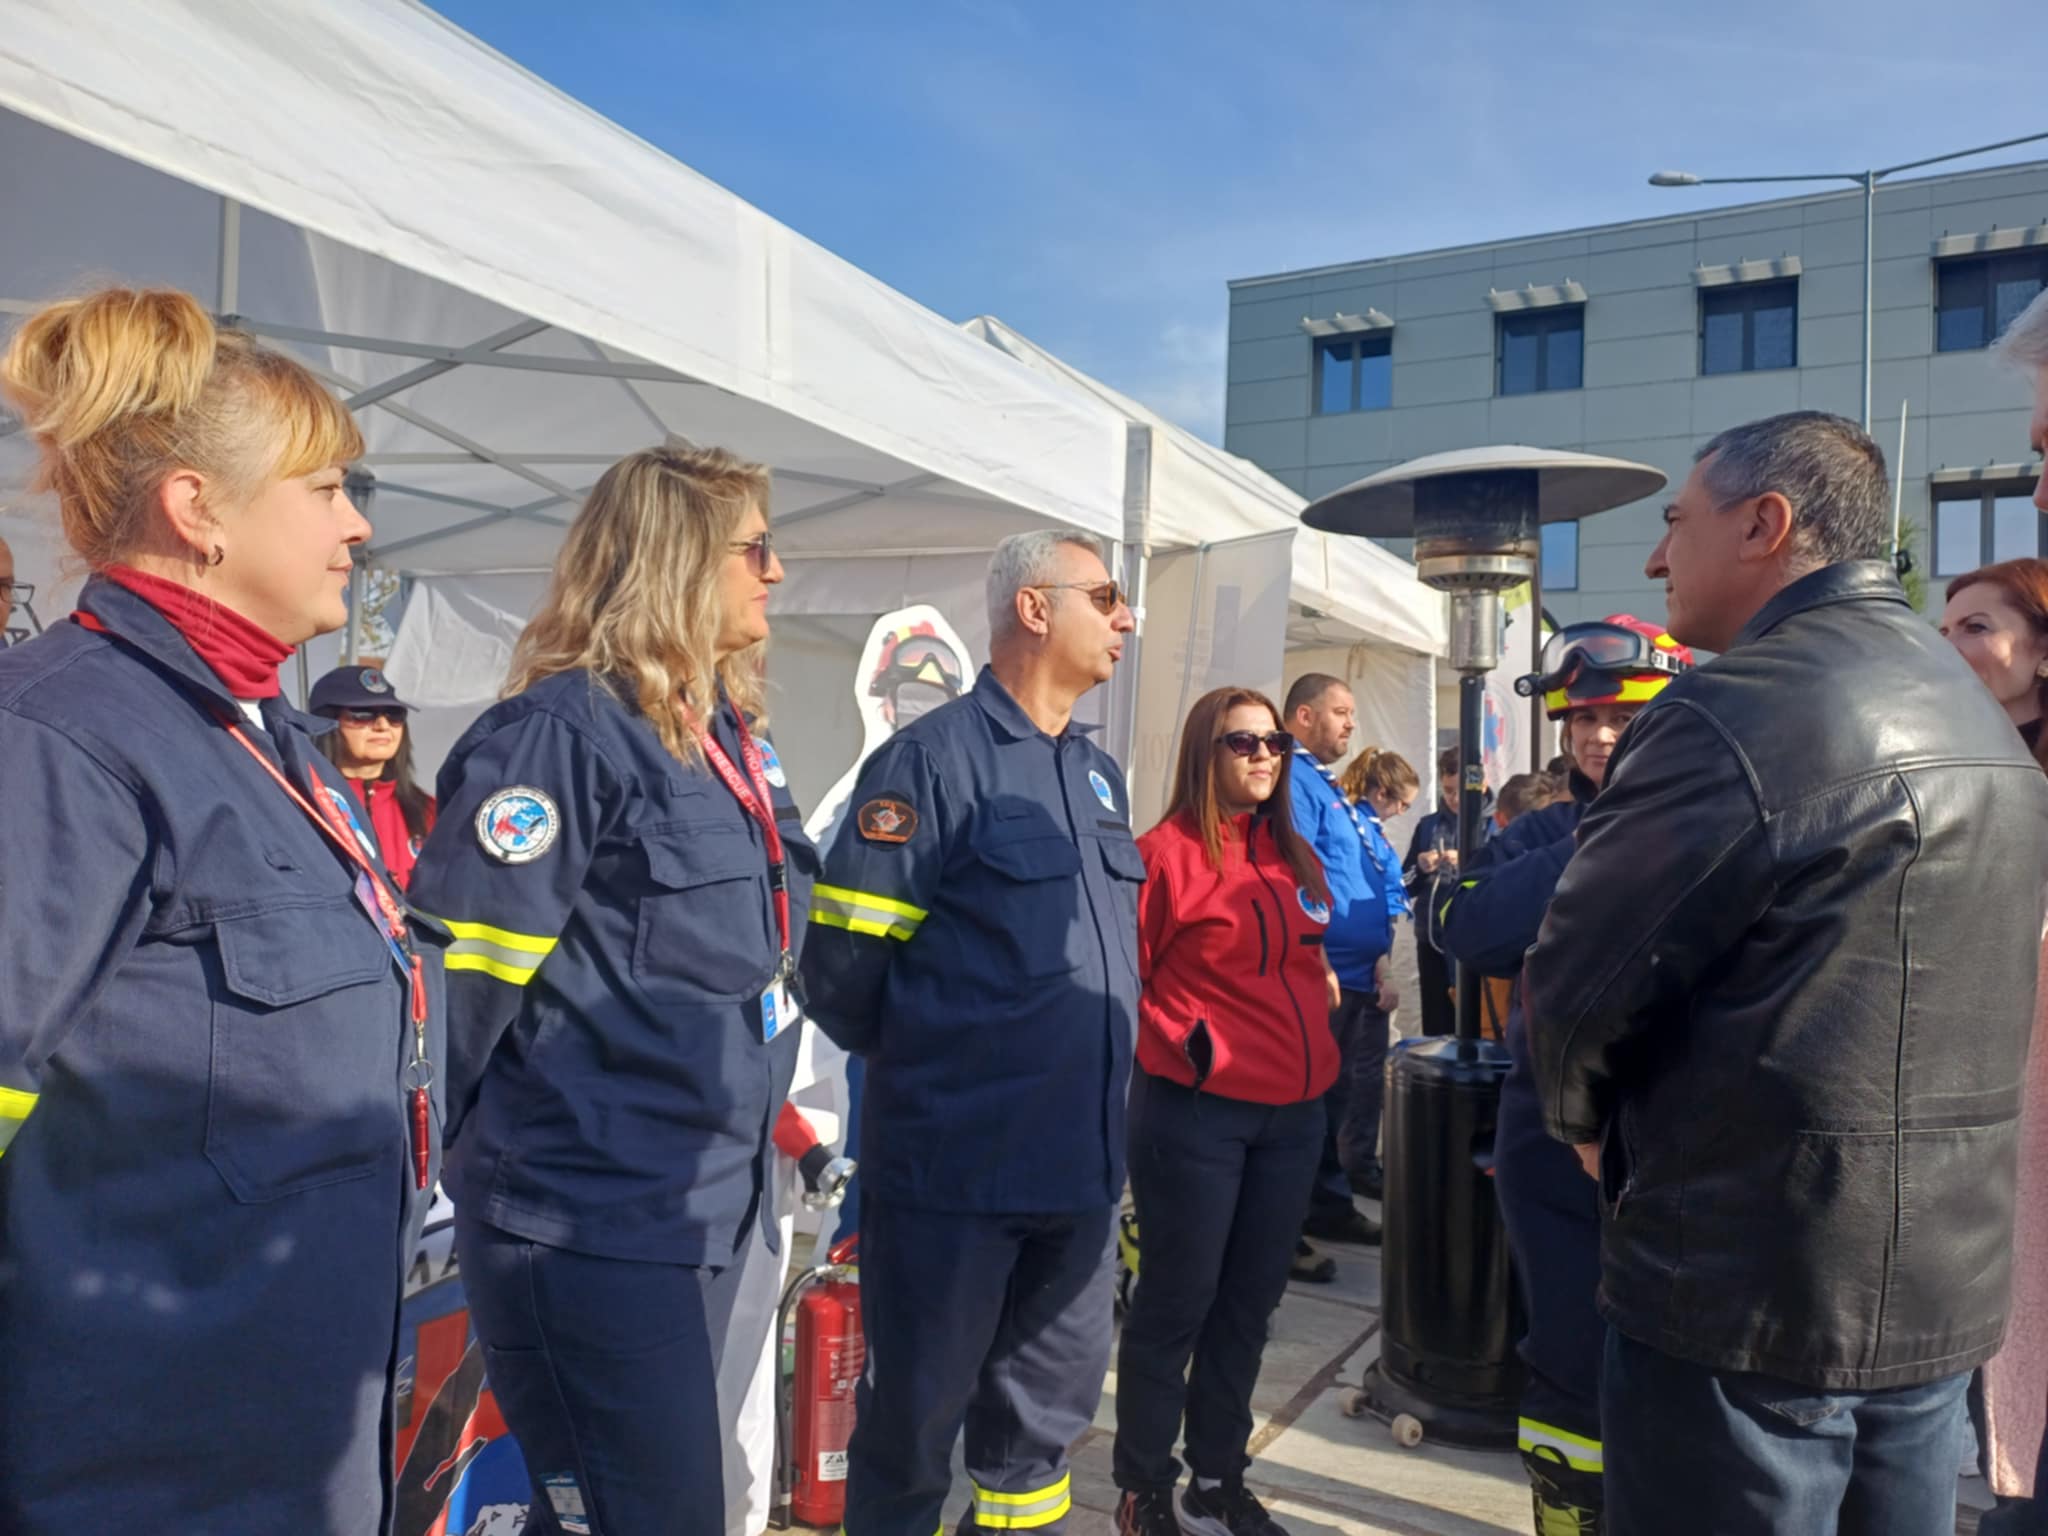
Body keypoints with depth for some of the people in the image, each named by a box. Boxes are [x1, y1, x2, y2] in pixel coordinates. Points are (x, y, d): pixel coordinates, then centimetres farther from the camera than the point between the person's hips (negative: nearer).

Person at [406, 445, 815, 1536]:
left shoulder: (729, 733, 11)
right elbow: (462, 967, -18)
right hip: (591, 1220, -9)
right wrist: (477, 1155, -9)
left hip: (709, 1204, 9)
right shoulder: (563, 731, -17)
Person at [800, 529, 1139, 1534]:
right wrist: (927, 1064, 2)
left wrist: (1085, 1077, 15)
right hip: (952, 1165, -7)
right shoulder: (932, 757, -12)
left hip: (1083, 1166, 7)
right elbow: (844, 969, -13)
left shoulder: (1098, 774, 12)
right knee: (914, 1422, 11)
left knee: (1044, 1418, 21)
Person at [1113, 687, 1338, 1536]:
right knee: (1178, 1298, 4)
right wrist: (1182, 1042, -15)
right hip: (1194, 1111, -7)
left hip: (1292, 1110, 7)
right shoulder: (1166, 851, -11)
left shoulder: (1294, 856, 12)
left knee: (1249, 1302, 16)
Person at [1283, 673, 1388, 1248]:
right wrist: (1318, 965, -21)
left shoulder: (1326, 784, 19)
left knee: (1338, 1100, 17)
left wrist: (1378, 952, 17)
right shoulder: (1295, 782, -14)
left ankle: (1331, 1206, 28)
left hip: (1355, 976, 10)